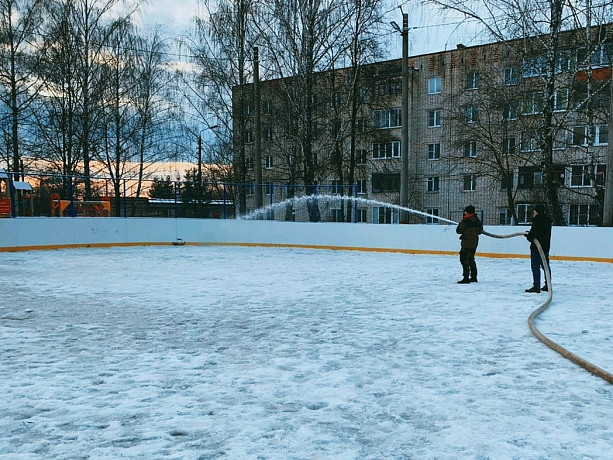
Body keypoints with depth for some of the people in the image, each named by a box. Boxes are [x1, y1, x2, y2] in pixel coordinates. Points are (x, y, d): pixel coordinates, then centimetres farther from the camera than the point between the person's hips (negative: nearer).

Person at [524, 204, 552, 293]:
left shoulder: (537, 220, -18)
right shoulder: (547, 220, 11)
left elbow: (533, 233, -22)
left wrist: (528, 235, -1)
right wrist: (530, 234, 10)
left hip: (537, 247, -10)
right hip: (546, 246, 10)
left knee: (535, 267, -5)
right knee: (545, 266, 16)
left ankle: (536, 286, -5)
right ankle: (548, 285, 24)